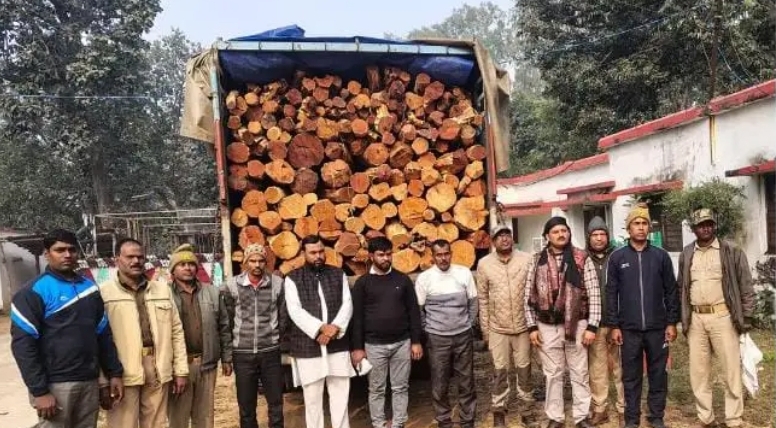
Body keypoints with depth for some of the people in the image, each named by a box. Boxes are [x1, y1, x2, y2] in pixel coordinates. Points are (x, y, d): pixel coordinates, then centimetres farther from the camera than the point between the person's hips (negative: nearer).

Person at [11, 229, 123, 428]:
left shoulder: (90, 288, 10)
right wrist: (39, 391, -15)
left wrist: (114, 373, 10)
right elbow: (23, 345, -11)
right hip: (55, 385, -5)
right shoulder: (35, 292, -7)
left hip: (89, 382, 5)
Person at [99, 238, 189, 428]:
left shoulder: (162, 289, 11)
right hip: (122, 374, -4)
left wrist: (181, 370, 8)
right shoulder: (104, 292, -4)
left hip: (158, 370, 4)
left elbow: (176, 331, 12)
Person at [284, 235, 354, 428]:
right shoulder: (293, 279, -1)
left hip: (337, 345, 2)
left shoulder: (338, 274, 7)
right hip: (307, 347, -2)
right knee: (312, 398, 7)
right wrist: (321, 328, -18)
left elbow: (347, 304, 2)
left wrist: (334, 328, -14)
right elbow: (295, 311, -9)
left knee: (341, 394, 7)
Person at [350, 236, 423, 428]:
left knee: (401, 388, 9)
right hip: (374, 345, -1)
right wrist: (357, 347, -4)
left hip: (402, 343, 2)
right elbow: (356, 317, -1)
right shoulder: (363, 283, -2)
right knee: (376, 389, 9)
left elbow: (413, 311, 5)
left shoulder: (403, 279, 2)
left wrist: (416, 341, 2)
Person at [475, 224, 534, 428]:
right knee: (500, 370, 8)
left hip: (523, 326, 0)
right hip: (497, 328, 0)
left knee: (524, 367, 12)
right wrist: (484, 329, 2)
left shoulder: (527, 259, -6)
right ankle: (499, 410, 20)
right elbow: (482, 299, 1)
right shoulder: (484, 264, -4)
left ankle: (527, 404, 29)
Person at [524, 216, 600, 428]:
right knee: (552, 374, 10)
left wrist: (591, 327, -7)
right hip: (547, 326, 1)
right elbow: (529, 295, 3)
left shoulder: (582, 259, -2)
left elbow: (594, 295, -3)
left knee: (580, 373, 9)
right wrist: (532, 327, -2)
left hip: (577, 325, -1)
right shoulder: (537, 261, 2)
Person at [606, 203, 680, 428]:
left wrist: (672, 322, 1)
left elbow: (671, 291, 5)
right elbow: (611, 293, 0)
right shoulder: (617, 257, 0)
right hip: (629, 328, -1)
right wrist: (614, 325, -3)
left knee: (658, 374, 9)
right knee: (631, 376, 8)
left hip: (657, 327, 1)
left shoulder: (661, 256, 2)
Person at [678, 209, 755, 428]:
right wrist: (683, 318, 8)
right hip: (696, 319, 3)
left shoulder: (732, 252, 0)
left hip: (723, 316, -3)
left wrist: (746, 317, -5)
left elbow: (746, 287, 0)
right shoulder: (686, 255, 9)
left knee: (731, 371, 3)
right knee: (698, 372, 9)